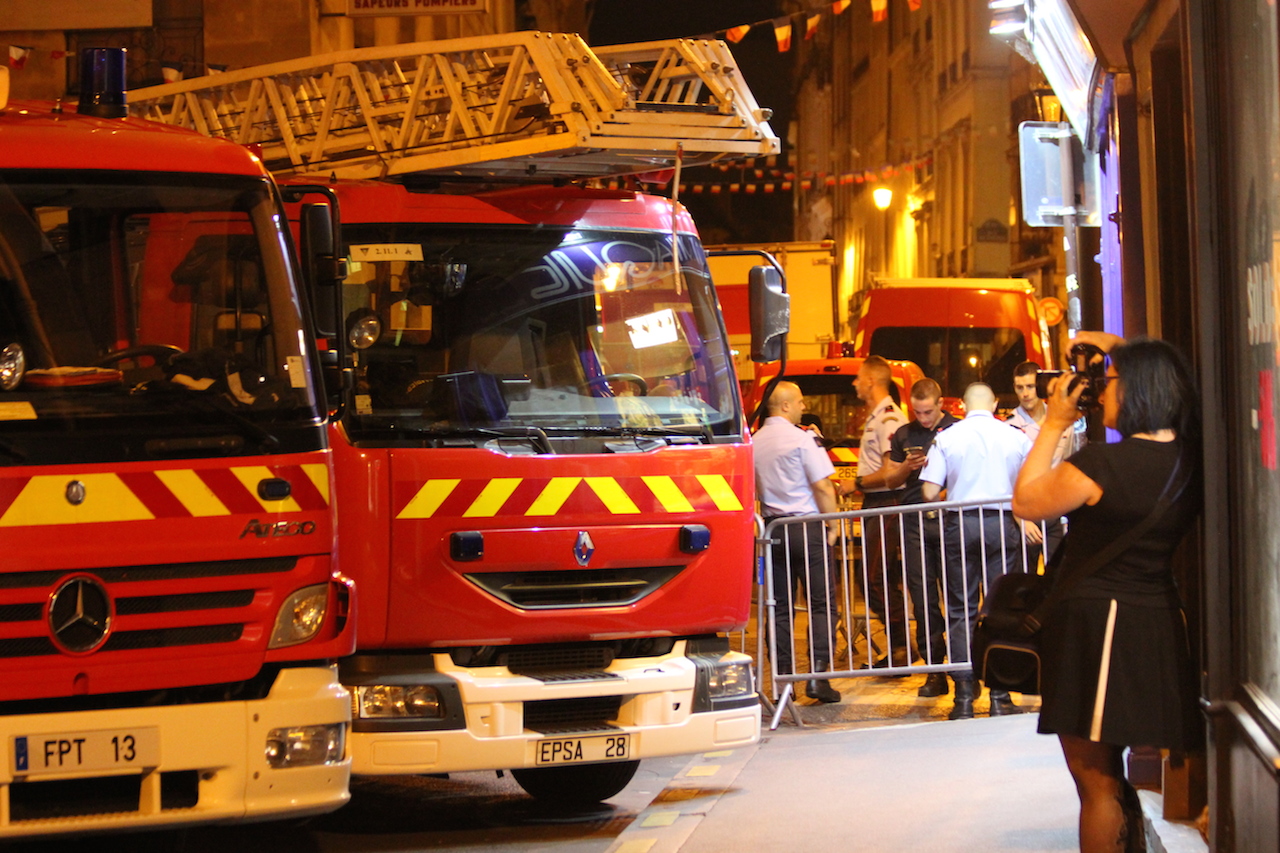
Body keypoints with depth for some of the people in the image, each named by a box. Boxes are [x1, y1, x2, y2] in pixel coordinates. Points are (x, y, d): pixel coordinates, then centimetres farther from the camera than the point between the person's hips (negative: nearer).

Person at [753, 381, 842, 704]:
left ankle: (782, 678, 7)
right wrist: (833, 524, -3)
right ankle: (817, 675, -8)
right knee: (821, 604, -1)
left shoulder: (754, 442, 6)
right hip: (806, 527, -6)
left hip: (774, 527, 6)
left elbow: (755, 487, 13)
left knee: (780, 606, 9)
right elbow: (822, 486, -12)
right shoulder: (801, 439, -11)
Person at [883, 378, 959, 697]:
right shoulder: (903, 435, 14)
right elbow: (891, 480, 18)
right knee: (923, 597, 2)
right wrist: (907, 467, -2)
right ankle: (934, 668, 6)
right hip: (915, 524, 4)